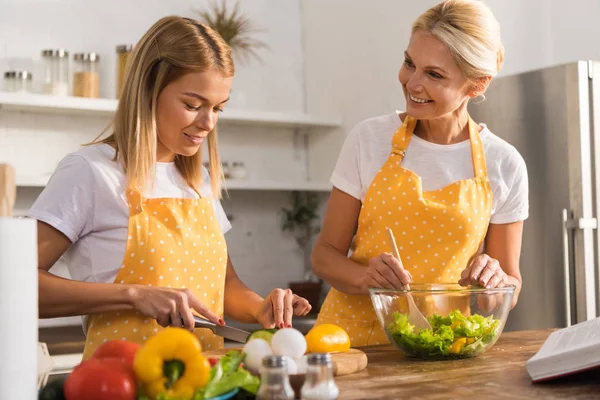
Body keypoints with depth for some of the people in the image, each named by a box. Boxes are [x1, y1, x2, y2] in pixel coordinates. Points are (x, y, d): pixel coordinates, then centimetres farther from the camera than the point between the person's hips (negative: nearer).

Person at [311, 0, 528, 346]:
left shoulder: (504, 165, 0)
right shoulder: (369, 139, -1)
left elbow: (510, 287, 10)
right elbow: (325, 255, 4)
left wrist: (494, 279, -12)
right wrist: (364, 276, -16)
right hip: (355, 332, -1)